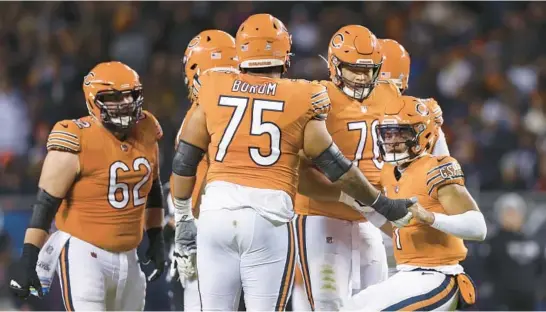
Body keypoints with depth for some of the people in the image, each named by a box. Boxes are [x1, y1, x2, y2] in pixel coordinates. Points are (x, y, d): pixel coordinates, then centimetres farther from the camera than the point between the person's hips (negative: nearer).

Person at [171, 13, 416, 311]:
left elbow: (184, 160, 12)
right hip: (269, 216, -2)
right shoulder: (300, 98, 2)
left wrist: (183, 216, 24)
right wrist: (382, 205, 18)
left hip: (217, 210, 2)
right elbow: (333, 164, 6)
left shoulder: (213, 90, 8)